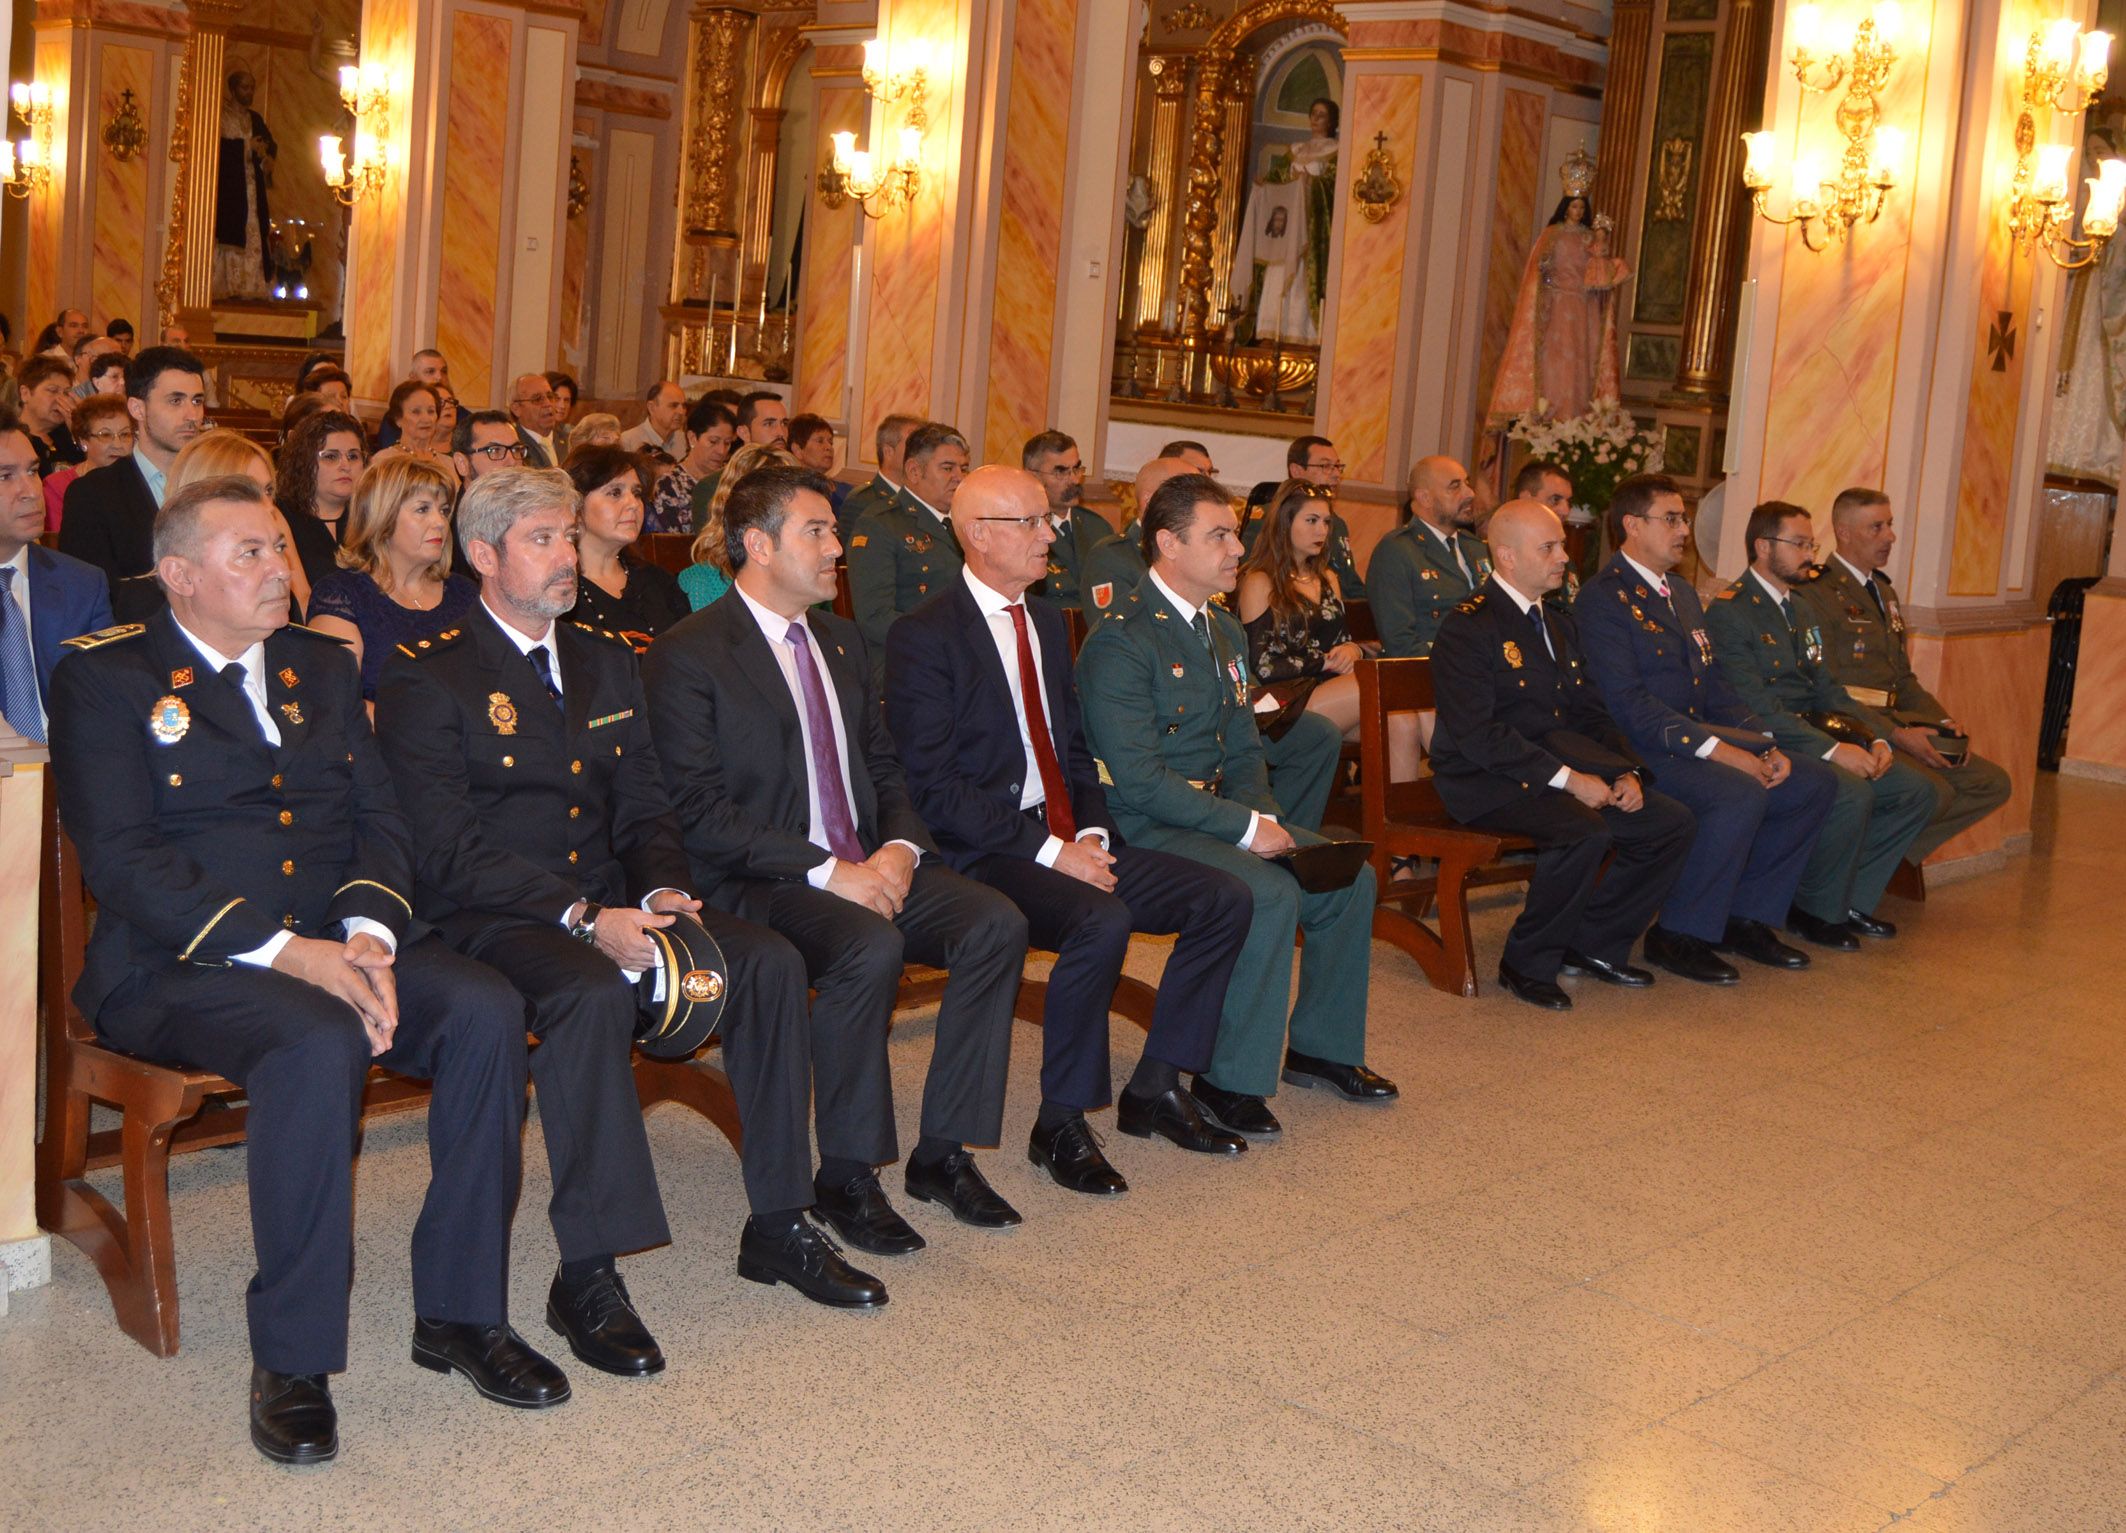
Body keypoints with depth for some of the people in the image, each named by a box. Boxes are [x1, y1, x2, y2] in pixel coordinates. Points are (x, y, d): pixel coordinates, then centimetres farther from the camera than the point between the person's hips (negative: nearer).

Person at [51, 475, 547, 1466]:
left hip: (338, 944, 5)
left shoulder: (322, 668, 19)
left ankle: (458, 1310, -11)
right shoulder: (105, 679, 2)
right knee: (317, 1044, -36)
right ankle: (290, 1359, -23)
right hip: (176, 966, -5)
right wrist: (283, 950, -21)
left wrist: (369, 933, -11)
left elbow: (380, 819, 11)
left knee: (485, 1010, -22)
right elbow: (120, 861, -10)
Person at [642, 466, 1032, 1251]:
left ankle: (943, 1151, -6)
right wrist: (825, 871, -20)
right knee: (870, 948, -35)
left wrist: (900, 848, -3)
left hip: (869, 866, 7)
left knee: (996, 922, -17)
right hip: (755, 883, -7)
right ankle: (847, 1177, -17)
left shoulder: (841, 640, 17)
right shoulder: (687, 654, -7)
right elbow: (700, 813, -14)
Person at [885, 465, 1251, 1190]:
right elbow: (934, 788, -15)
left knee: (1225, 898, -6)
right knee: (1102, 921, -34)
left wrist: (1091, 833, -1)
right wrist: (1048, 852, -19)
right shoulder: (923, 636, -9)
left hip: (1067, 838, 8)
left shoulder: (1046, 619, 17)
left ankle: (1154, 1088, 6)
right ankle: (1060, 1125, -16)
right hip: (984, 853, -8)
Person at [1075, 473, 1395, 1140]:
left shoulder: (1224, 631, 13)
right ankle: (1230, 1080, -15)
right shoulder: (1120, 641, -17)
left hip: (1219, 810, 9)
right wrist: (1245, 828, -21)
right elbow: (1139, 780, -23)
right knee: (1271, 894, -29)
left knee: (1351, 875, -1)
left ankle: (1320, 1045, 15)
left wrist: (1265, 817, -3)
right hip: (1145, 828, -9)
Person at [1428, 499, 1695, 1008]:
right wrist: (1567, 777, -22)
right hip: (1488, 781, -8)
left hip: (1564, 763, 9)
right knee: (1587, 832, -34)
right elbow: (1475, 733, -19)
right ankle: (1526, 963, -13)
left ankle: (1594, 943, 8)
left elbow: (1590, 713, 18)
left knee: (1673, 824, -6)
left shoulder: (1559, 624, 19)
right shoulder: (1467, 627, -10)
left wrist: (1627, 772, -2)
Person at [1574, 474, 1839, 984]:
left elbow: (1715, 688, 20)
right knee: (1741, 796, -31)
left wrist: (1766, 746, 3)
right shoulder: (1602, 599, -10)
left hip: (1701, 736, 9)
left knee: (1815, 781, -2)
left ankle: (1745, 917, 6)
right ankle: (1677, 935, -15)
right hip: (1642, 751, -9)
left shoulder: (1682, 593, 20)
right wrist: (1716, 749, -24)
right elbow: (1629, 703, -20)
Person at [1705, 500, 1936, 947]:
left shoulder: (1798, 610, 20)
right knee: (1852, 793, -31)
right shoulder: (1729, 612, -11)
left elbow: (1827, 690, 17)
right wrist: (1832, 749, -25)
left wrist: (1878, 738, -1)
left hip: (1815, 734, 9)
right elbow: (1756, 707, -20)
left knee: (1916, 791, -3)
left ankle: (1851, 898, 7)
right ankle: (1815, 910, -10)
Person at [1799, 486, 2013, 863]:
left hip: (1898, 725, 9)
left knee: (1993, 784, 0)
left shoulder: (1885, 593, 21)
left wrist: (1944, 722, 5)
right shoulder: (1815, 593, -10)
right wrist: (1897, 734, -20)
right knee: (1934, 791, -29)